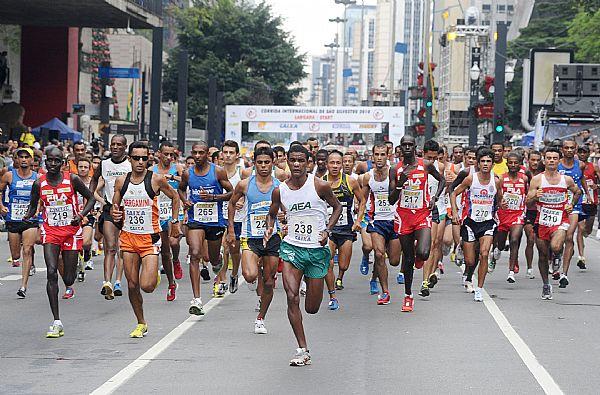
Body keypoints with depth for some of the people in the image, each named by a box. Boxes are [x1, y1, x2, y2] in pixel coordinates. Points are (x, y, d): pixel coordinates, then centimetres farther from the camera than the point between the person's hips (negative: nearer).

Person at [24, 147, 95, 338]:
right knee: (51, 273, -17)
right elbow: (33, 205, 13)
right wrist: (28, 216, -10)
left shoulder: (72, 179, -6)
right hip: (50, 231, 1)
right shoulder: (39, 183, -1)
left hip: (71, 231, -1)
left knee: (68, 280, 3)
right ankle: (57, 322, -17)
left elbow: (90, 198, 4)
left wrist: (81, 215, -13)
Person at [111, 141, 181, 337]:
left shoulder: (156, 180, -6)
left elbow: (174, 197, 10)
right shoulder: (121, 181, 3)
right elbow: (115, 207, 12)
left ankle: (155, 275, 23)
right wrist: (114, 213, -10)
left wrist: (175, 222, 7)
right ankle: (141, 324, 21)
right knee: (132, 285, 4)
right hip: (128, 236, 3)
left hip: (150, 237, -3)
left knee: (147, 286, -14)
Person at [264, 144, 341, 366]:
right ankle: (302, 350, -11)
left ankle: (312, 284, 45)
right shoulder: (279, 191, 0)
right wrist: (269, 229, -4)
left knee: (312, 308, 6)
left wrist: (327, 230, -7)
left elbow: (337, 207, 7)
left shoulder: (320, 186, -8)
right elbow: (272, 214, 17)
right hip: (291, 247, 1)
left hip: (317, 249, -1)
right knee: (292, 296, -19)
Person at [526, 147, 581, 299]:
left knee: (555, 248, -26)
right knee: (543, 255, 8)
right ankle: (546, 285, 26)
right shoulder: (537, 180, -2)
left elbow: (577, 192, 23)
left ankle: (557, 258, 10)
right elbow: (528, 202, -5)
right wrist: (535, 197, -25)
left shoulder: (566, 180, 2)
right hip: (542, 221, 1)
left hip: (560, 220, -1)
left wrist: (571, 205, 9)